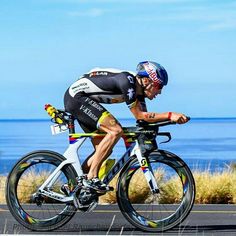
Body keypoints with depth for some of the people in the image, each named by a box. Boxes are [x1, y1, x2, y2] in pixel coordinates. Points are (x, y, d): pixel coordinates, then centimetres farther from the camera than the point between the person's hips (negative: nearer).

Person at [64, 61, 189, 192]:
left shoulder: (138, 90, 5)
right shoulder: (127, 80, -23)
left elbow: (145, 118, 6)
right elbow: (139, 115, -22)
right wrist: (170, 115, -25)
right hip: (77, 96, -10)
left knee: (105, 150, 7)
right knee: (116, 130, -22)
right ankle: (92, 178, -20)